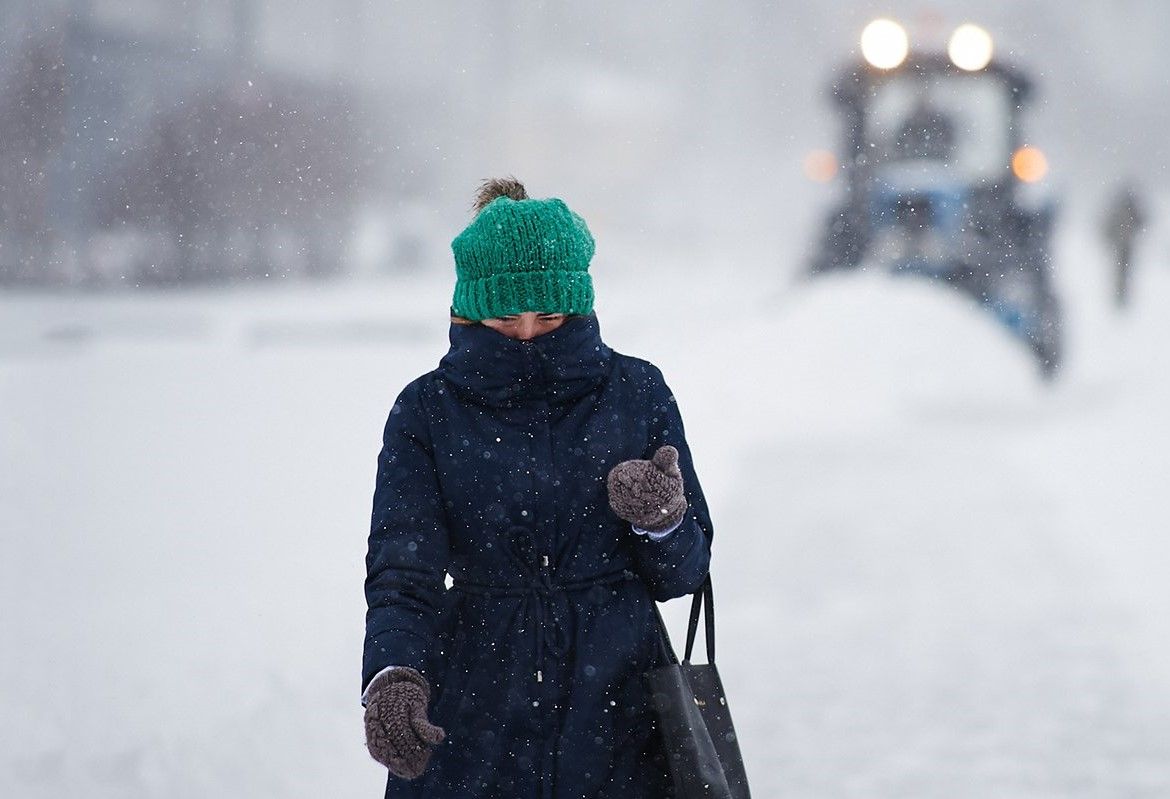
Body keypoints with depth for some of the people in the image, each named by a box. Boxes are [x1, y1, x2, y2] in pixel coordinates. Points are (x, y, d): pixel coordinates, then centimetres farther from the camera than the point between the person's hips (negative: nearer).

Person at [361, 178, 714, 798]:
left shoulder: (636, 393, 3)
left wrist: (661, 519, -17)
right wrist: (393, 677, -29)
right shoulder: (427, 410, 0)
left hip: (615, 707, 1)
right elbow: (401, 569, -10)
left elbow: (684, 571, 5)